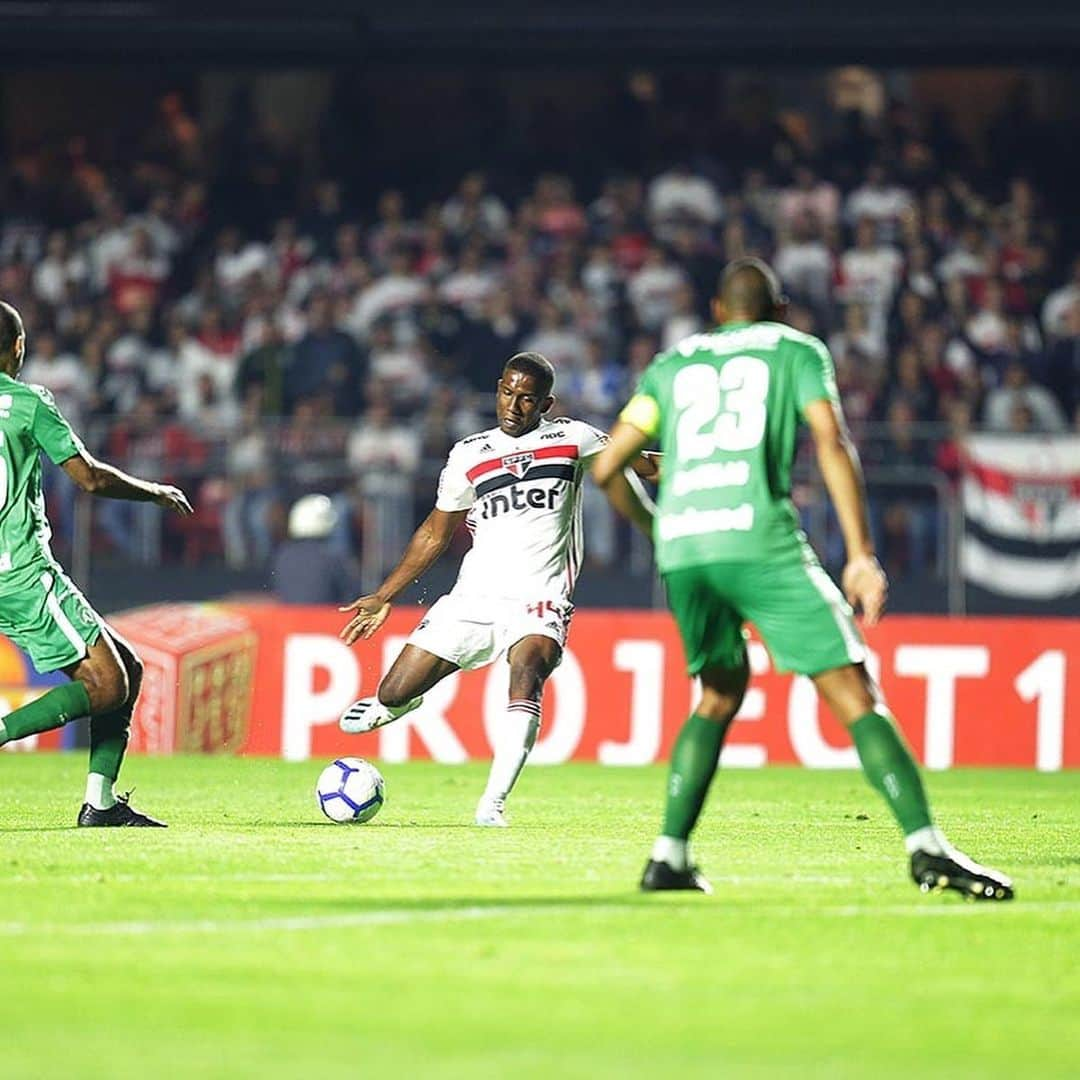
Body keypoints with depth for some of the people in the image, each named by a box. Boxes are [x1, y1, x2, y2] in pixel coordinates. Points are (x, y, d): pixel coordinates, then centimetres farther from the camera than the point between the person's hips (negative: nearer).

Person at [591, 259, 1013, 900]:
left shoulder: (670, 365, 26)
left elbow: (607, 468, 21)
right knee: (855, 696, -4)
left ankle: (669, 855, 17)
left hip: (680, 547, 4)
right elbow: (833, 444, 0)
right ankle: (926, 846, -17)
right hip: (760, 539, -4)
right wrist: (861, 554, -3)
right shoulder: (797, 350, 16)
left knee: (721, 694, 25)